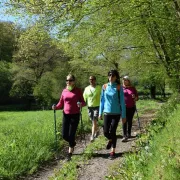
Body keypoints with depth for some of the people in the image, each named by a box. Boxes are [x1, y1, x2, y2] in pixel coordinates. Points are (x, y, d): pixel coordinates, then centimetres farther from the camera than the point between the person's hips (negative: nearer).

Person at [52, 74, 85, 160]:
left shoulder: (78, 90, -2)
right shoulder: (64, 91, 6)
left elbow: (83, 102, -1)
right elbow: (61, 103, 11)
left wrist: (81, 104, -24)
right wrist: (56, 107, -9)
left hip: (75, 115, -3)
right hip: (66, 115, 4)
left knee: (71, 135, -2)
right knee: (64, 135, 4)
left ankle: (70, 152, 17)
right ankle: (73, 143, 36)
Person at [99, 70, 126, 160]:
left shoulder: (119, 87, -7)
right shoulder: (104, 86, 1)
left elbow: (122, 102, -5)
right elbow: (102, 100, 8)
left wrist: (123, 115, -6)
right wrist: (100, 113, 7)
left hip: (116, 113, -2)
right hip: (107, 113, 3)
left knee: (112, 132, 0)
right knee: (106, 132, 1)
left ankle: (113, 151, 16)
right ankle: (111, 140, 37)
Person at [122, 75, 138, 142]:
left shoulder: (133, 88, 8)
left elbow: (137, 98, 12)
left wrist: (135, 97, -10)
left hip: (131, 107, 2)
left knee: (130, 120, 11)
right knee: (124, 121, -9)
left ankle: (129, 134, 27)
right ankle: (125, 136, -12)